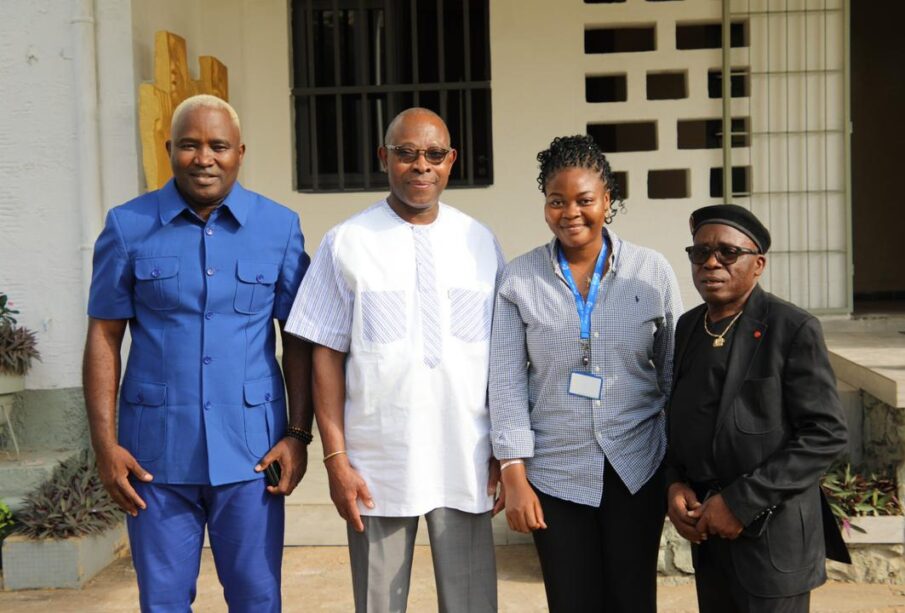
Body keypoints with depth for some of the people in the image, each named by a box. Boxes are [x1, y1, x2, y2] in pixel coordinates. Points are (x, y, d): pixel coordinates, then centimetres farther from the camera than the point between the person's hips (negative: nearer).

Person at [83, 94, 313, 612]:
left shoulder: (280, 227, 1)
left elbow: (299, 338, 4)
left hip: (251, 449, 0)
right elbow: (104, 336, 2)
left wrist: (299, 433, -2)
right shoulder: (128, 226, 1)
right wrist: (105, 443, -3)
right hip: (156, 450, 0)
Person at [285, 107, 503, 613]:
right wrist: (336, 458, -6)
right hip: (378, 466, -1)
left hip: (465, 464, 2)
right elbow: (327, 357, -2)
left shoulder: (481, 242, 5)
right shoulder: (346, 243, -1)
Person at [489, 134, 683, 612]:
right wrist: (514, 475, -7)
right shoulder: (520, 279, -4)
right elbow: (507, 382, -4)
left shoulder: (652, 271, -2)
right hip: (554, 474, 0)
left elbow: (676, 374, 3)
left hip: (637, 469, 1)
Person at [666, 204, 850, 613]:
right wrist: (676, 484, -4)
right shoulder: (688, 326, 5)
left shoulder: (793, 329, -13)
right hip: (707, 528, 5)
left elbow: (826, 434, -15)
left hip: (771, 533, -5)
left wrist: (741, 502, -17)